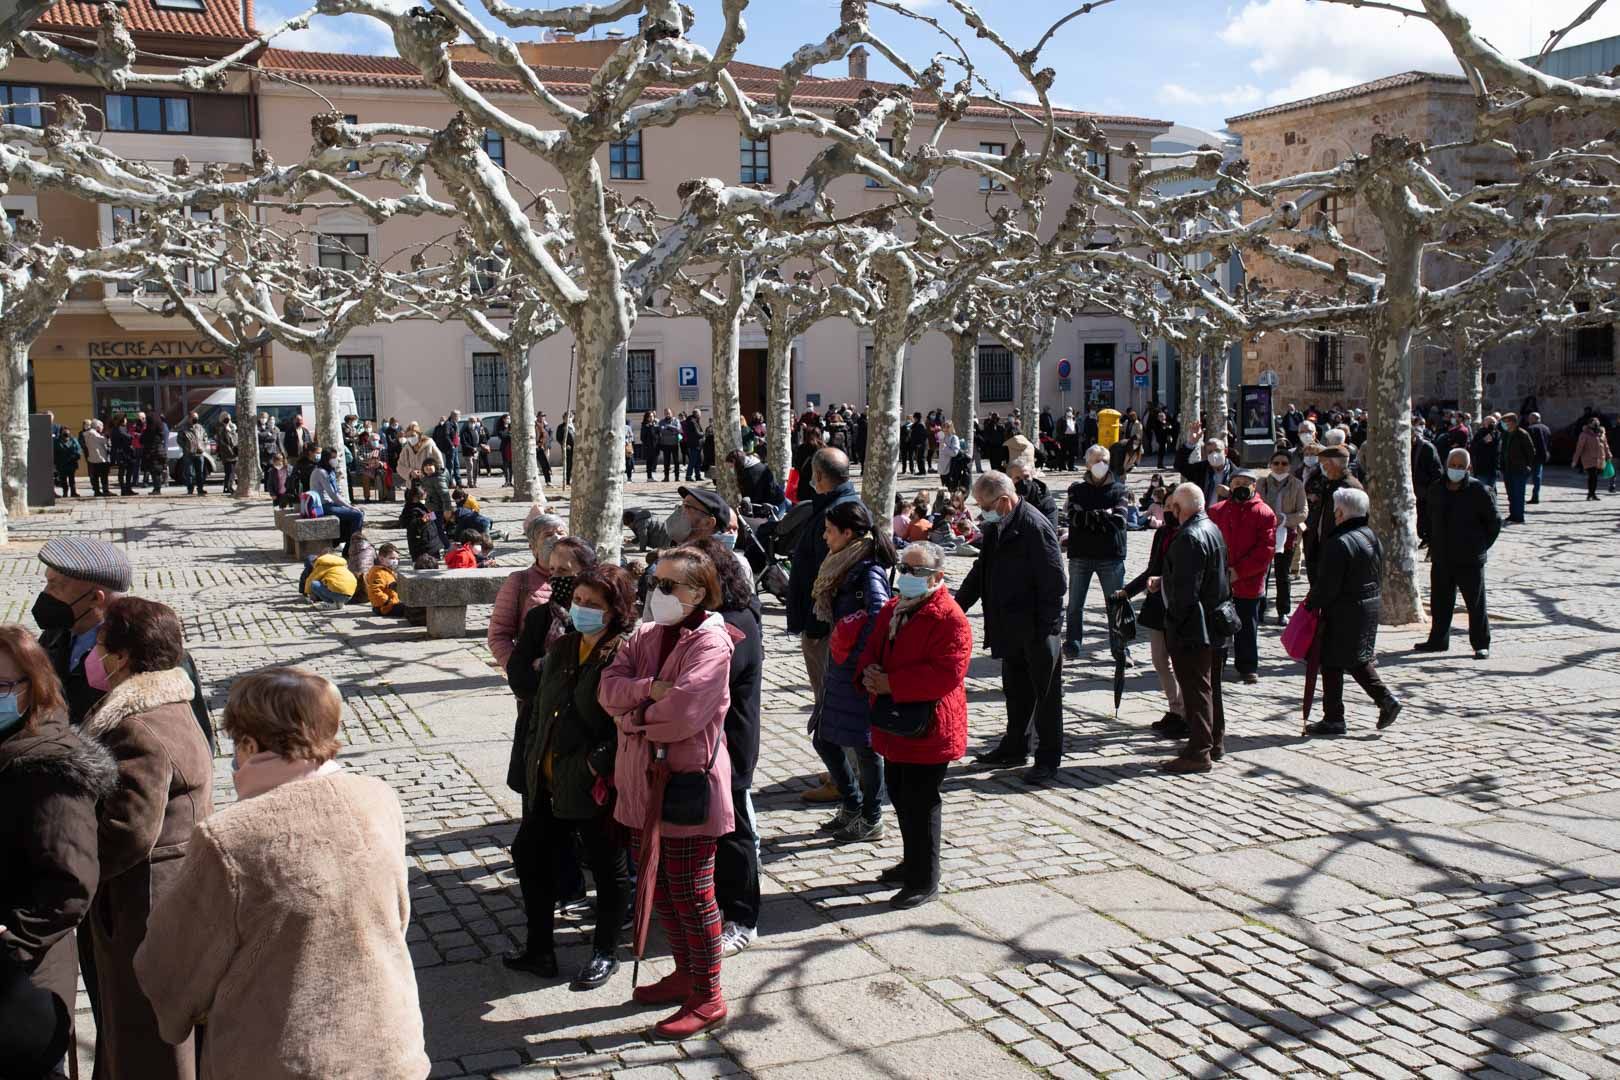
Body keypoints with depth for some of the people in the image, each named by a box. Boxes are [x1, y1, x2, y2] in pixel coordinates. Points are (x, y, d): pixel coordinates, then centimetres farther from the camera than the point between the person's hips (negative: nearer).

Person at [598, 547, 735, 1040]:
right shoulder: (644, 636, 10)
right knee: (659, 887, 18)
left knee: (690, 893, 2)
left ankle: (708, 998, 16)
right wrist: (649, 689, -20)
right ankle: (686, 973, 36)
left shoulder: (709, 642, -14)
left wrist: (632, 718, -9)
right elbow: (609, 687, -2)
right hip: (644, 779, 8)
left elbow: (683, 710, -25)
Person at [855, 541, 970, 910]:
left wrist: (890, 683, -25)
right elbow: (872, 647, 16)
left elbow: (946, 675, -25)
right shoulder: (893, 609, 10)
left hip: (927, 730, -8)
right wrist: (868, 673, -9)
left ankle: (925, 881, 13)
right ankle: (912, 863, 37)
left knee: (920, 804, 0)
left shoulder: (950, 619, -17)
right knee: (900, 797, 20)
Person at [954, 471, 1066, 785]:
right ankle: (1014, 748, 32)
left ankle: (1048, 759, 14)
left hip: (1038, 629, -8)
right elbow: (982, 570, 15)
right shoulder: (996, 527, 6)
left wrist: (1046, 629, -19)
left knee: (1045, 693, 4)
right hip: (1012, 628, 8)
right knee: (1015, 690, 19)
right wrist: (956, 607, 7)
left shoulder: (1035, 527, -20)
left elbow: (1053, 582, -20)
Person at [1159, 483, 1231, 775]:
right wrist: (1164, 581, 22)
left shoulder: (1189, 537, -21)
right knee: (1210, 685, 19)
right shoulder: (1212, 529, 12)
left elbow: (1186, 588, -24)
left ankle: (1199, 752, -1)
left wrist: (1174, 623, -17)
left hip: (1193, 627, -10)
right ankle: (1215, 743, 29)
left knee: (1196, 688, -5)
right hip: (1215, 626, 10)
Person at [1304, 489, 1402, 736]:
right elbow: (1378, 574, 14)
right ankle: (1386, 699, 7)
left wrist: (1311, 603, -6)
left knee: (1332, 663, 1)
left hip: (1343, 611, -9)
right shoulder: (1372, 537, 8)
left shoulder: (1339, 543, -20)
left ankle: (1333, 719, 6)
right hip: (1370, 605, 9)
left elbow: (1327, 585, -20)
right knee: (1359, 660, 20)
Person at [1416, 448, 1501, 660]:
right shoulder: (1436, 489, 6)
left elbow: (1494, 521, -2)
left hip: (1469, 560, -5)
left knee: (1476, 603, 2)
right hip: (1441, 558, 5)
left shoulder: (1477, 490, -9)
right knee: (1440, 602, 13)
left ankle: (1481, 644, 11)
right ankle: (1438, 640, 25)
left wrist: (1482, 545, -4)